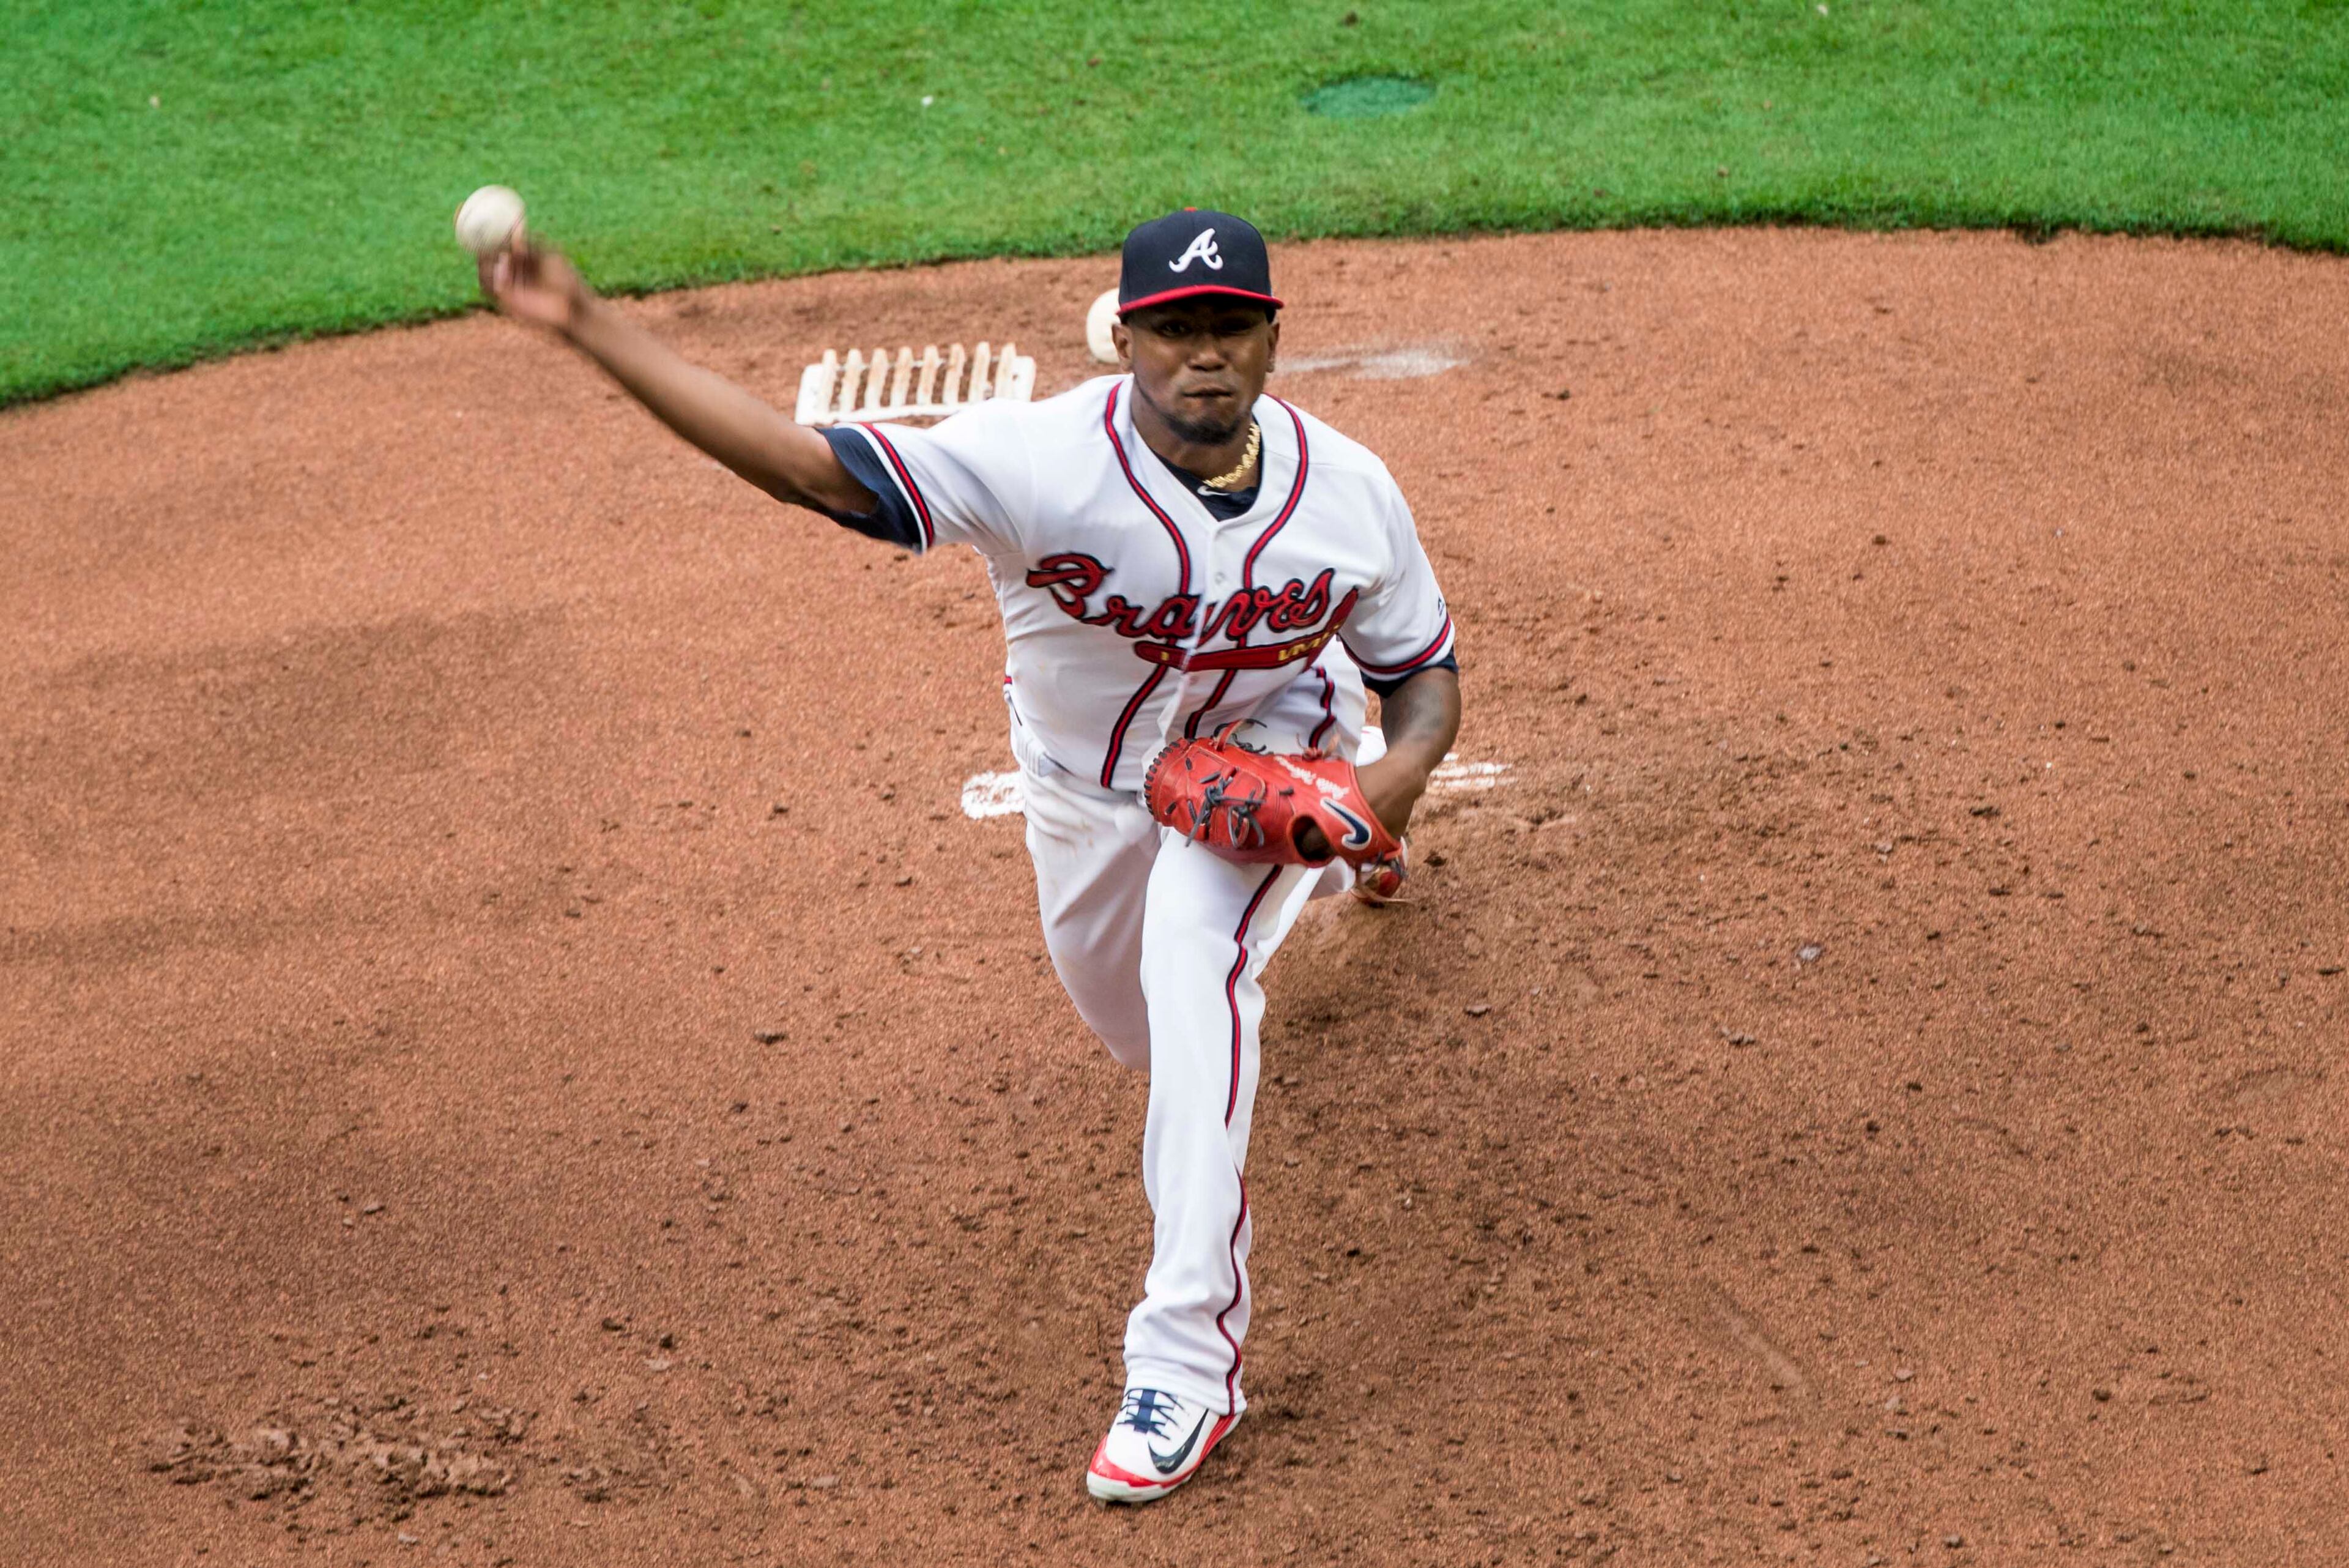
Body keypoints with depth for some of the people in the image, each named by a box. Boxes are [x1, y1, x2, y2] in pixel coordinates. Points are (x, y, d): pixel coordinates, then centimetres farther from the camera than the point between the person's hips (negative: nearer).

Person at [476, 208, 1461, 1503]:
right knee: (1136, 1028, 24)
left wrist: (1398, 772, -34)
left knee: (1196, 965, -31)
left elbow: (1426, 669, -9)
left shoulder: (1349, 493, -26)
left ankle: (1189, 1358, -28)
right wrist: (588, 327, -57)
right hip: (1085, 780, 2)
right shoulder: (1045, 460, -36)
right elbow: (810, 466, -46)